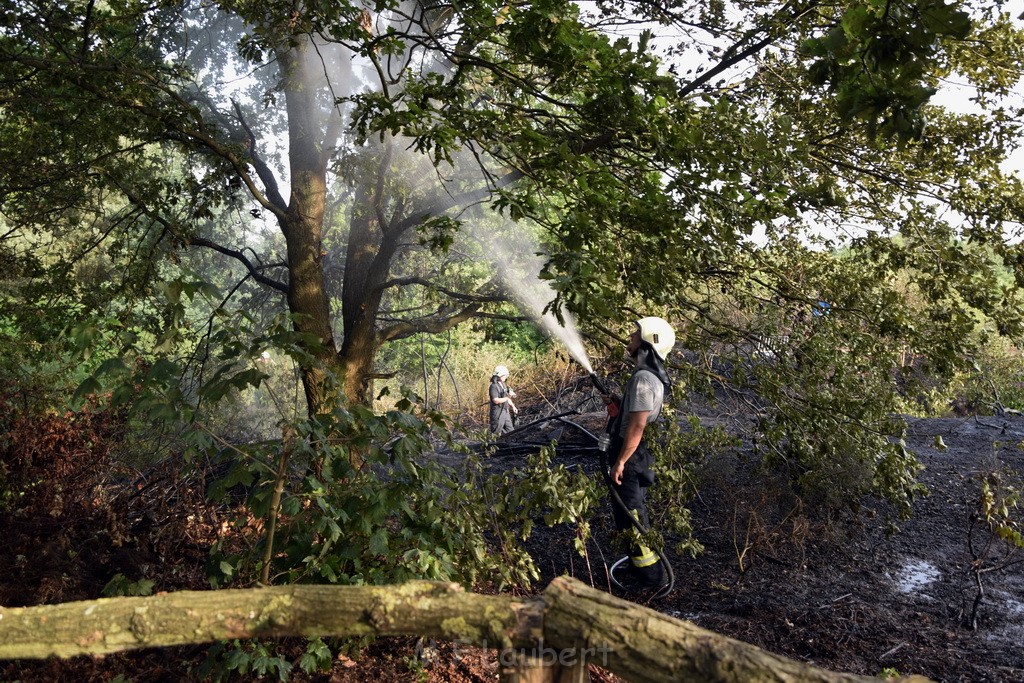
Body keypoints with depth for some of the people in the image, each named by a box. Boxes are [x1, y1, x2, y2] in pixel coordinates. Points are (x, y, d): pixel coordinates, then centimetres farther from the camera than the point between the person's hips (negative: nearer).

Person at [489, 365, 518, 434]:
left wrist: (513, 406, 16)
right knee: (496, 433, -2)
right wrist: (508, 397, -27)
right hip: (498, 412, -9)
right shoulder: (494, 386, -15)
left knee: (509, 432, 9)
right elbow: (496, 400, -24)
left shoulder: (503, 385, 13)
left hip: (505, 412, 9)